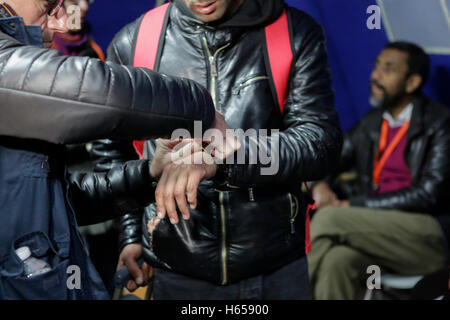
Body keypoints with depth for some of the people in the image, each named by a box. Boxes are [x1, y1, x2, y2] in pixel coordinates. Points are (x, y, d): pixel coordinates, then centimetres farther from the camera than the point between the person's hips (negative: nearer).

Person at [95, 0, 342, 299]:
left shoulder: (297, 33, -6)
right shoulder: (131, 44, -3)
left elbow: (321, 142, -16)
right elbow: (112, 152, 10)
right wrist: (129, 235, 2)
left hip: (277, 267, 0)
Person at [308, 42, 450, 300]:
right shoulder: (371, 123, 16)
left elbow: (429, 194, -12)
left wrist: (352, 206, -13)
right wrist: (320, 186, -3)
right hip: (377, 228, 5)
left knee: (329, 218, -25)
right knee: (335, 261, -30)